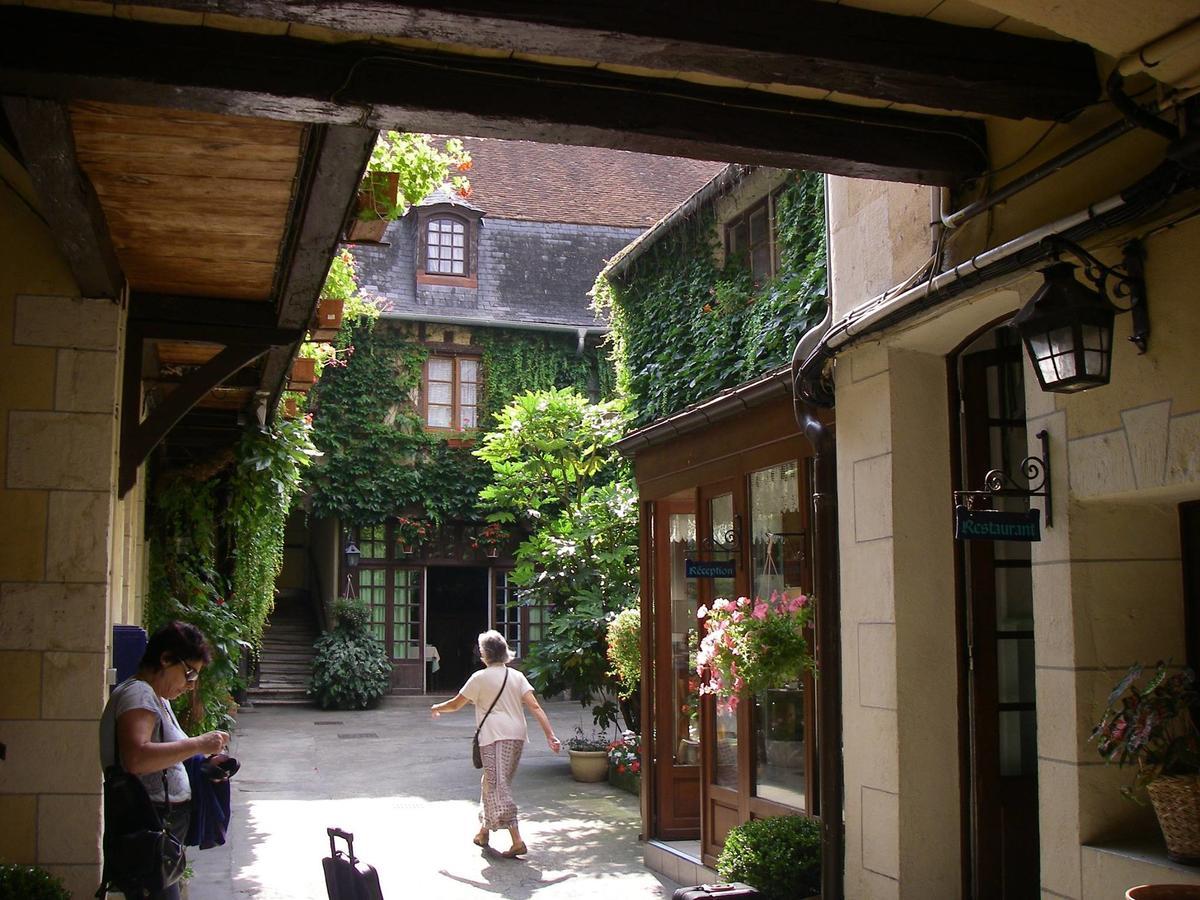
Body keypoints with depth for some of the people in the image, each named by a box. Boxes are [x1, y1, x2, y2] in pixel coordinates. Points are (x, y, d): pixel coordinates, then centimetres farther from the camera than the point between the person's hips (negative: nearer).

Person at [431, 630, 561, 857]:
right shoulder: (517, 676, 8)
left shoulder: (480, 678, -3)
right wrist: (550, 734, -4)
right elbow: (535, 707, -1)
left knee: (497, 786, -7)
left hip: (494, 737, -6)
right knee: (492, 781, 22)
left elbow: (455, 704, 6)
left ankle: (517, 841, -20)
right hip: (517, 736, 6)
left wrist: (437, 708, 26)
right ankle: (484, 830, 34)